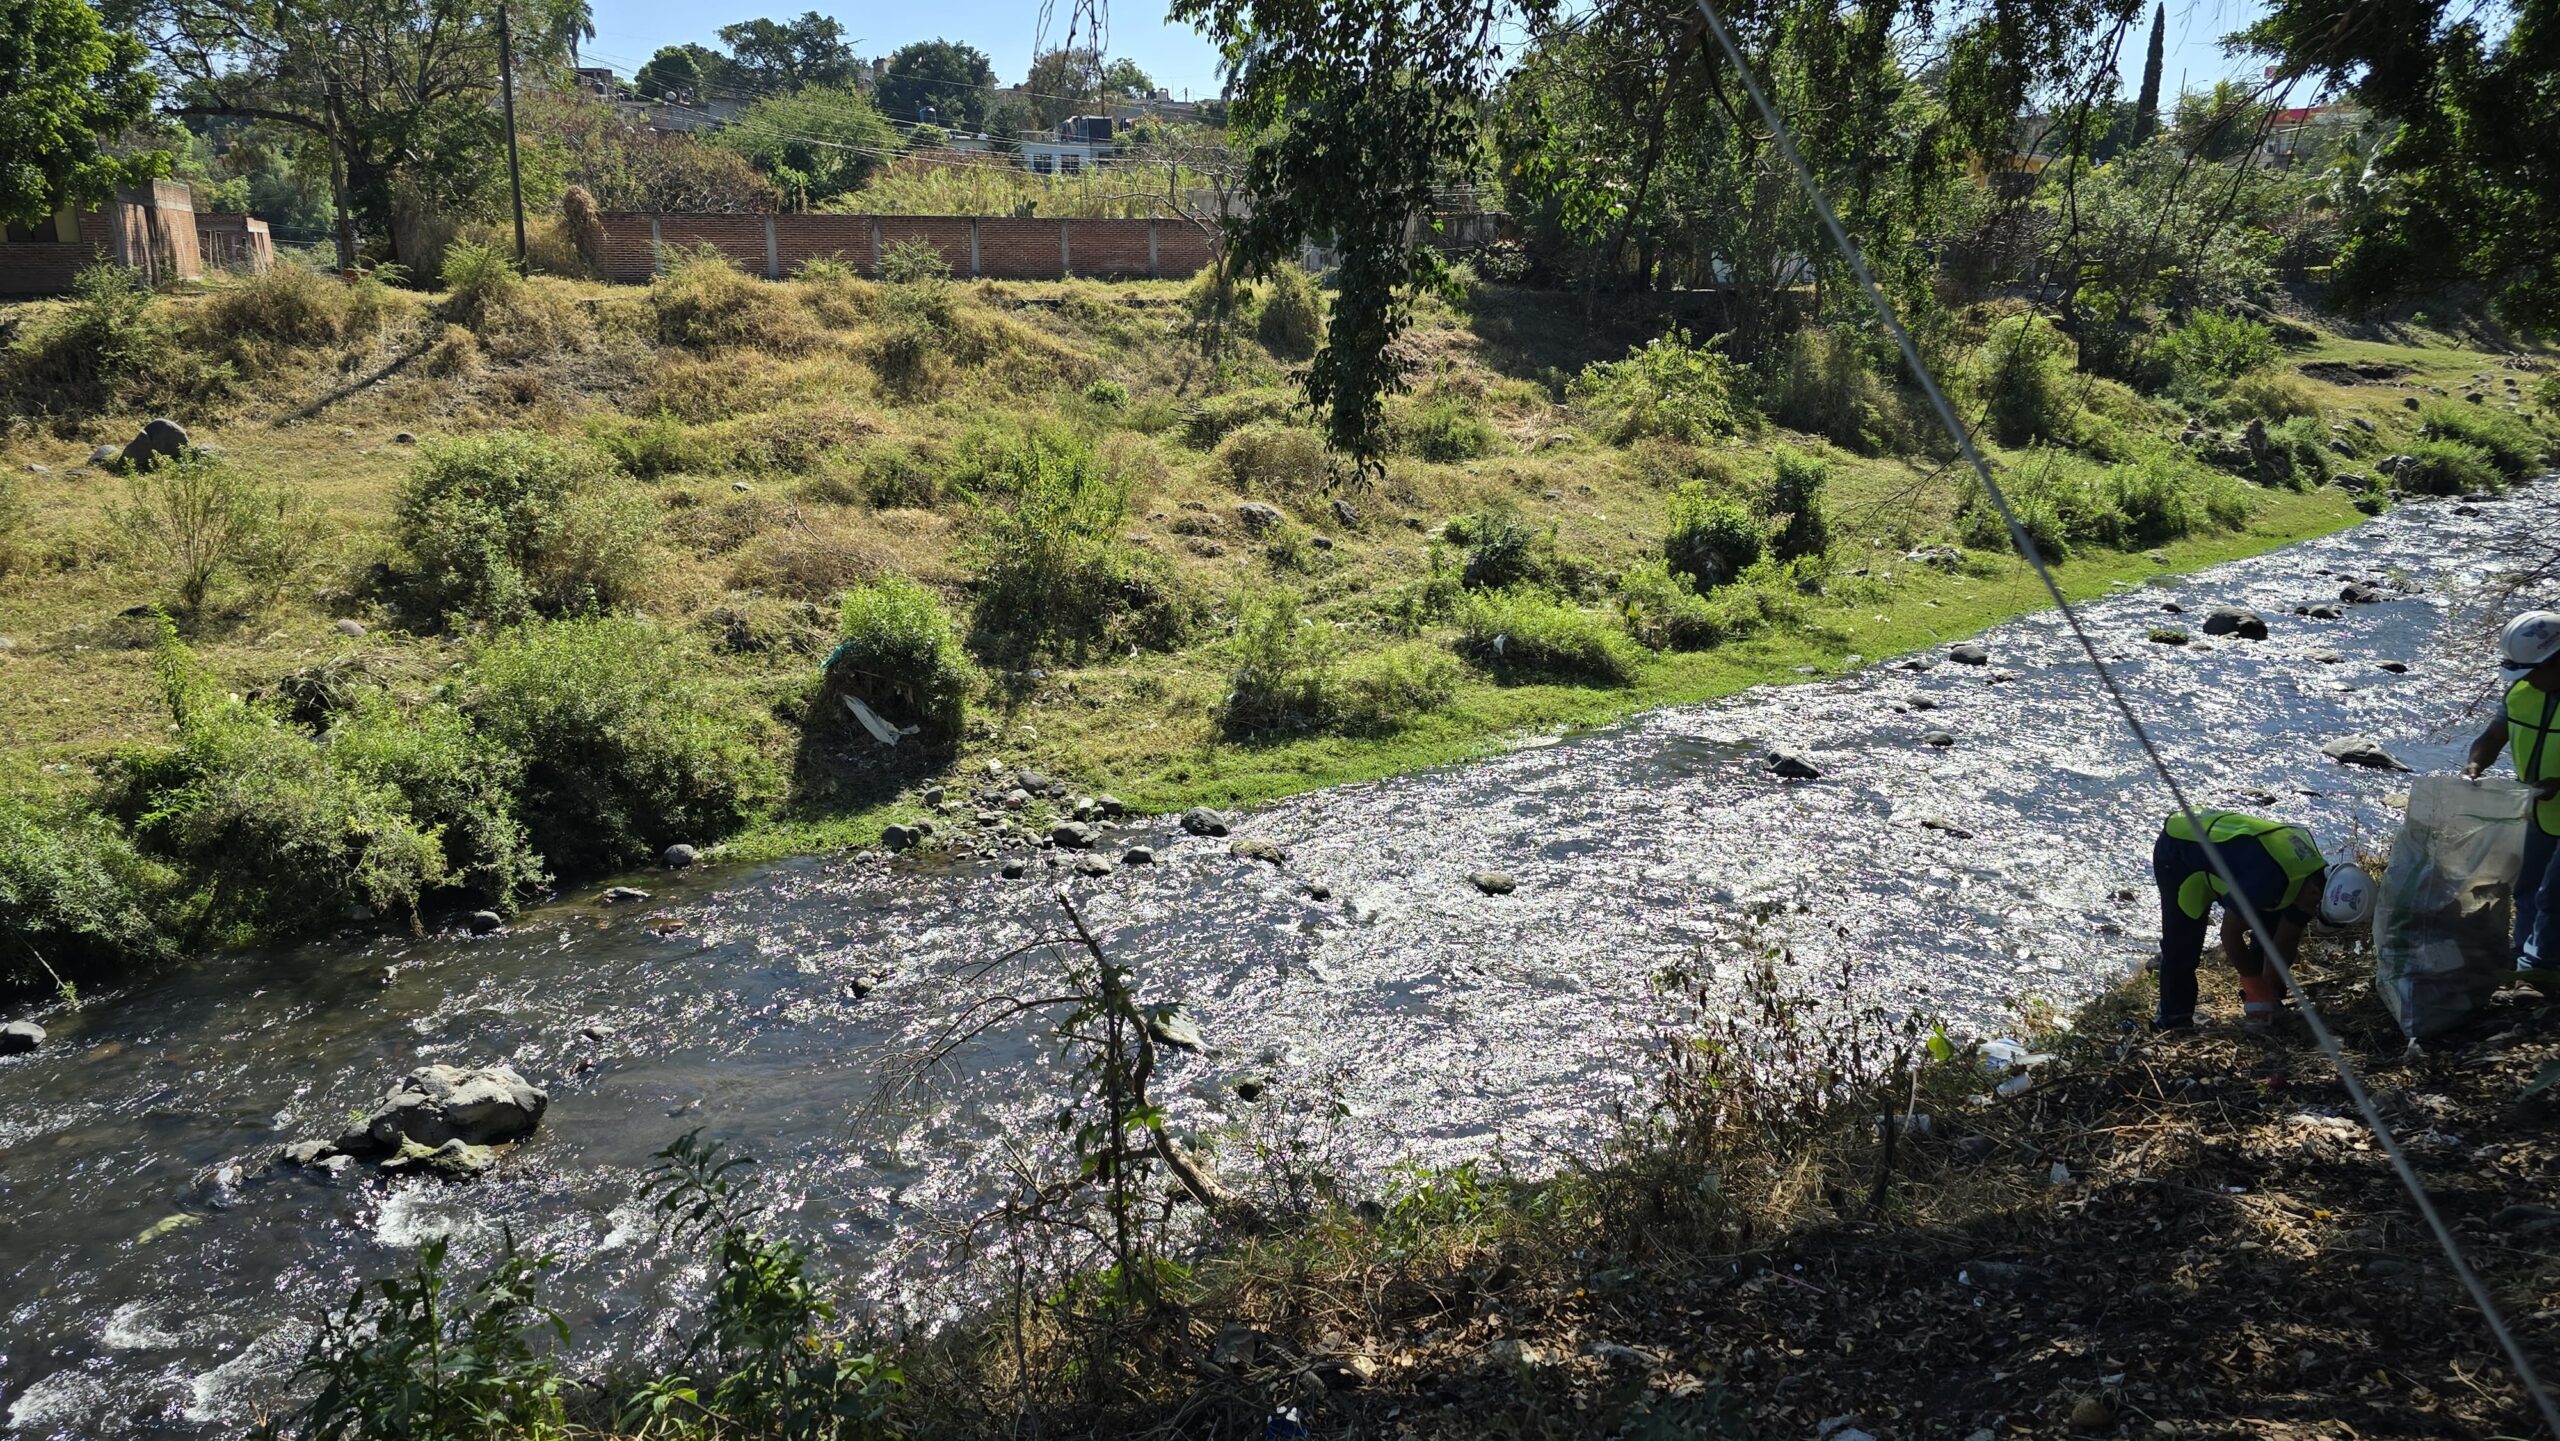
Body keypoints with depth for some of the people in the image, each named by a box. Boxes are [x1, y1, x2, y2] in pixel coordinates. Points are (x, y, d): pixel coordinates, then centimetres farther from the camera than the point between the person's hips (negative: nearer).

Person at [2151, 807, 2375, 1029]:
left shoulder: (2316, 876, -15)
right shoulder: (2268, 879, -42)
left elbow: (2286, 941, -2)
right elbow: (2230, 933, -27)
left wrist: (2270, 991, -1)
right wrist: (2255, 986, -13)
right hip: (2177, 854, -8)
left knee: (2273, 927, 3)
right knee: (2182, 945, -11)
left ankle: (2262, 1002, 15)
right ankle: (2174, 1018, 5)